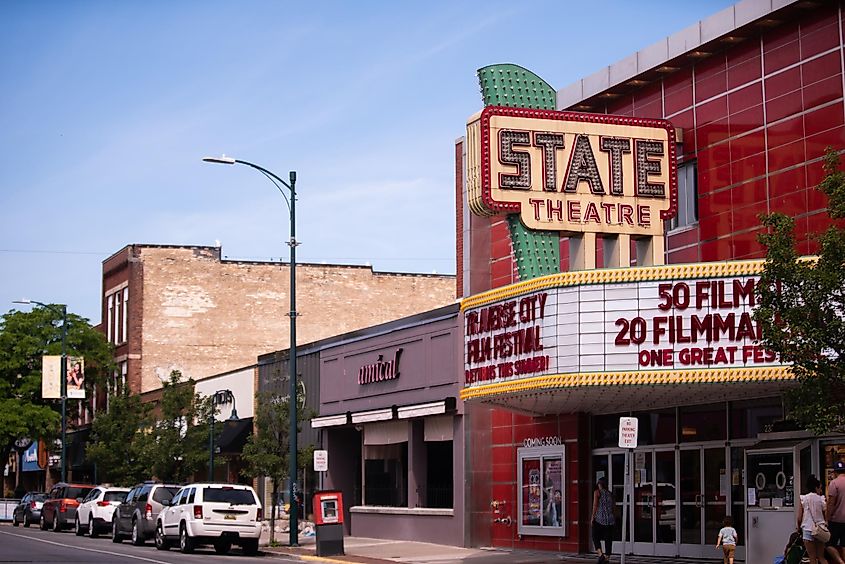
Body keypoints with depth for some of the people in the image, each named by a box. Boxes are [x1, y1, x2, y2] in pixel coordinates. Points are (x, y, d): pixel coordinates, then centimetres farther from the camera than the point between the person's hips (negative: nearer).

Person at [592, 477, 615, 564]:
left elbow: (595, 505, -9)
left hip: (600, 518, -4)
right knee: (608, 539, 6)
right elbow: (612, 507, 13)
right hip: (610, 519, 4)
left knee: (596, 537, 5)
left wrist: (593, 516, -5)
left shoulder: (597, 492, -2)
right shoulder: (610, 494, 13)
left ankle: (600, 554, -14)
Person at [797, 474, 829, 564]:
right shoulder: (821, 499, 0)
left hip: (808, 530, -1)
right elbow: (825, 516, 0)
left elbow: (799, 518, -1)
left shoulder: (803, 499, -1)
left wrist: (799, 528, 14)